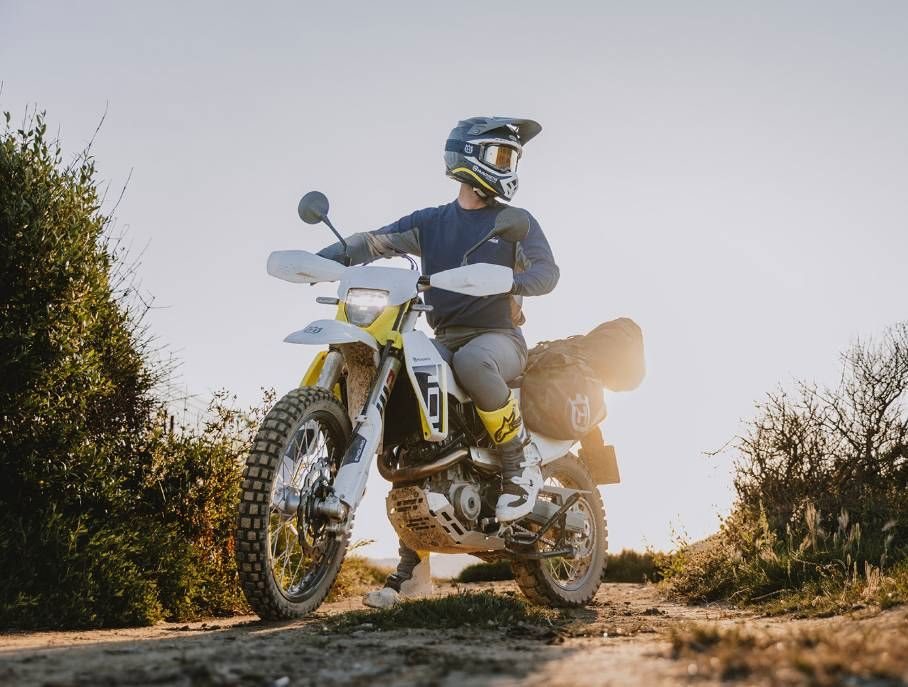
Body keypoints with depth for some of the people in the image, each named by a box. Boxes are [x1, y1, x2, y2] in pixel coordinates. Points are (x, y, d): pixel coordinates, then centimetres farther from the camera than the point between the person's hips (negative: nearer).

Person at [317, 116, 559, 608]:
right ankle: (412, 568, -3)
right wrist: (321, 258, -17)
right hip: (443, 341, 4)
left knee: (473, 361, -39)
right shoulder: (430, 222, 14)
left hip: (499, 337, -3)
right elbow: (376, 241, 1)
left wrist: (506, 279, -30)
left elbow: (547, 271, -8)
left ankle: (520, 466, -17)